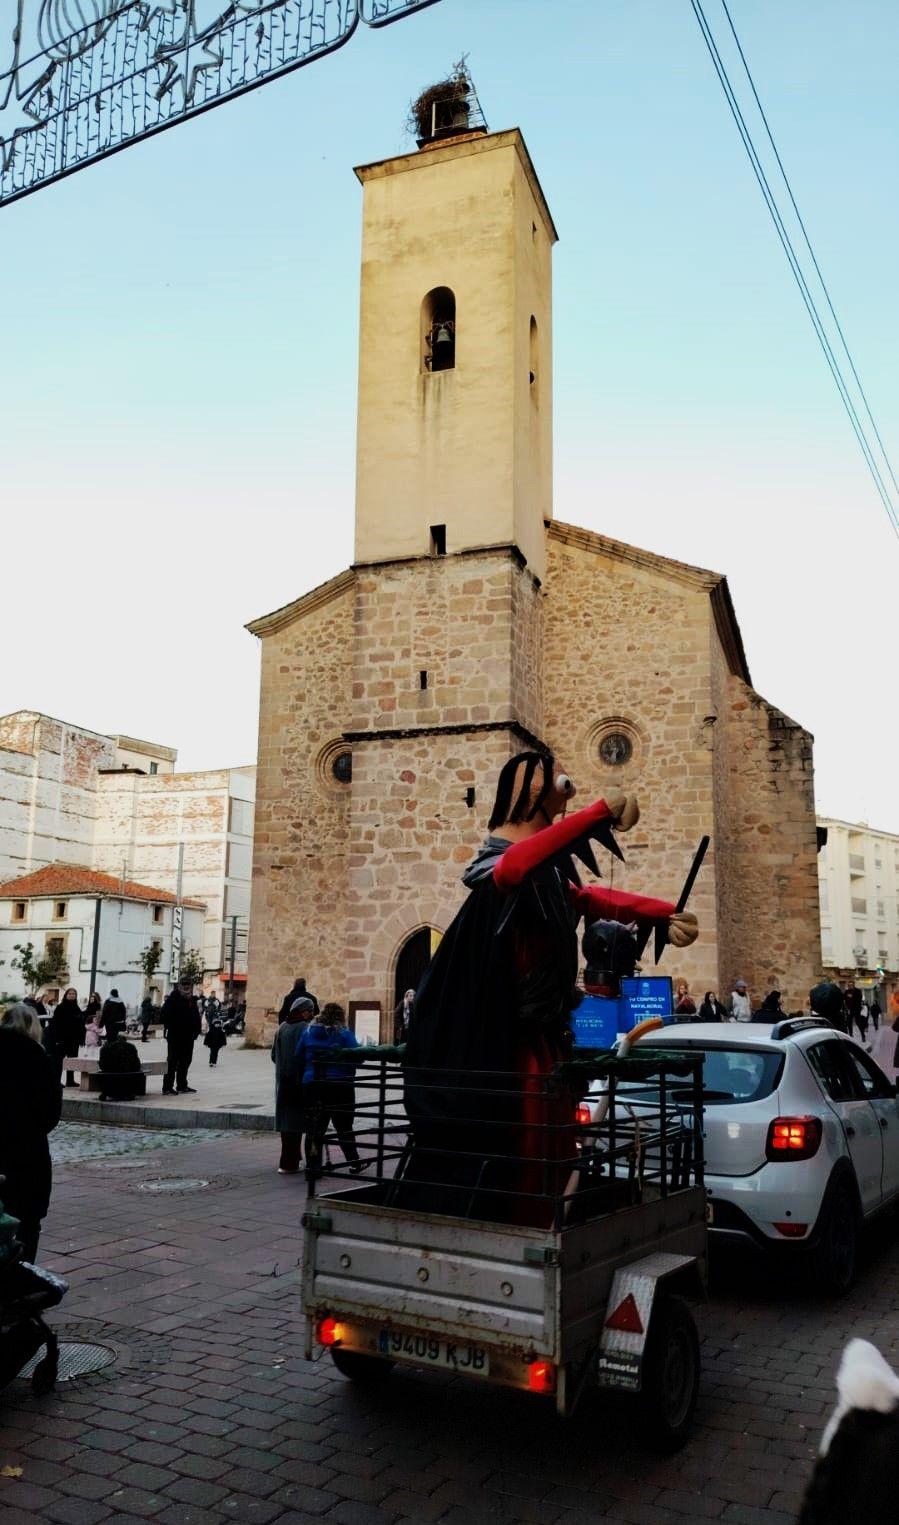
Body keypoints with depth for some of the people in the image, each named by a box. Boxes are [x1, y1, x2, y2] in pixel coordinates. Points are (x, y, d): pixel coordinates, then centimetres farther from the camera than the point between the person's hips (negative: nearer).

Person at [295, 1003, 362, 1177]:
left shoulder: (308, 1031, 4)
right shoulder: (344, 1033, -7)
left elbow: (298, 1058, 6)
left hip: (311, 1085, 2)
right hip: (339, 1086, -2)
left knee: (314, 1128, 8)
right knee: (344, 1126, 11)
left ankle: (312, 1166, 6)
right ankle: (354, 1164, 18)